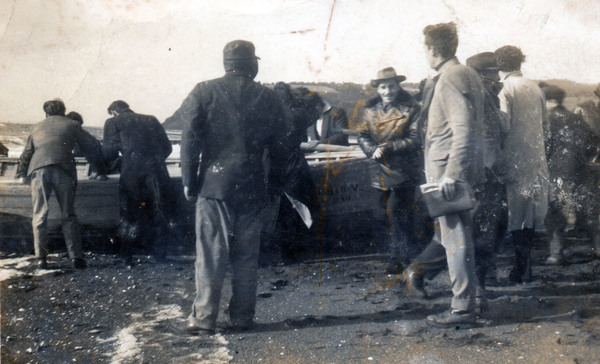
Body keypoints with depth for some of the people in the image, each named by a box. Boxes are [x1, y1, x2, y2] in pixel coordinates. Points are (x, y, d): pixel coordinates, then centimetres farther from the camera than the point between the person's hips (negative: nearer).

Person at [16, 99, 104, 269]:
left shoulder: (37, 127, 29)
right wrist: (100, 166, 34)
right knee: (68, 215, 5)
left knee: (40, 215, 5)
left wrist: (23, 174, 36)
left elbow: (26, 153, 28)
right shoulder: (71, 125, 22)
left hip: (38, 170, 1)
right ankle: (76, 257, -3)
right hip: (63, 170, -1)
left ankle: (41, 258, -1)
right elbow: (91, 145, 21)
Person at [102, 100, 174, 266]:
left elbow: (109, 151, 3)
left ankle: (127, 258, 11)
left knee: (129, 216, 9)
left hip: (132, 173, -2)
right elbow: (167, 147, 16)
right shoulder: (151, 120, 21)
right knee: (159, 216, 11)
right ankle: (160, 257, 12)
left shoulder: (113, 123, 12)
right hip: (157, 172, 2)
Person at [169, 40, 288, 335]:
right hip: (252, 188, 2)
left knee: (210, 254, 0)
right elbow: (278, 146, 8)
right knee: (247, 255, 9)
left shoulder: (204, 92, 0)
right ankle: (243, 317, 14)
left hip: (214, 185, -2)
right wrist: (274, 181, 17)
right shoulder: (267, 97, 5)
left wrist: (189, 181, 1)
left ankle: (203, 318, 0)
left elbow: (190, 140, -3)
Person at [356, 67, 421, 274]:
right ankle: (397, 254, 22)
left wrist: (387, 148, -18)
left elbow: (415, 139, -11)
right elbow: (363, 136, 10)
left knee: (398, 213, -10)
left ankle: (401, 257, -1)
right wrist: (373, 150, -11)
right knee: (389, 214, 11)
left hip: (404, 172, -5)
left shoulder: (410, 109, -5)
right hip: (382, 172, 5)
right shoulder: (371, 110, 10)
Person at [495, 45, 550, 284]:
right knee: (531, 209, 12)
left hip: (515, 158, -6)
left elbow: (504, 127, -17)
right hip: (536, 158, 6)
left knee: (516, 213, -2)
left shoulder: (505, 90, -11)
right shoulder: (535, 88, 9)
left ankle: (522, 270, -1)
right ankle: (525, 266, 19)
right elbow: (545, 123, 14)